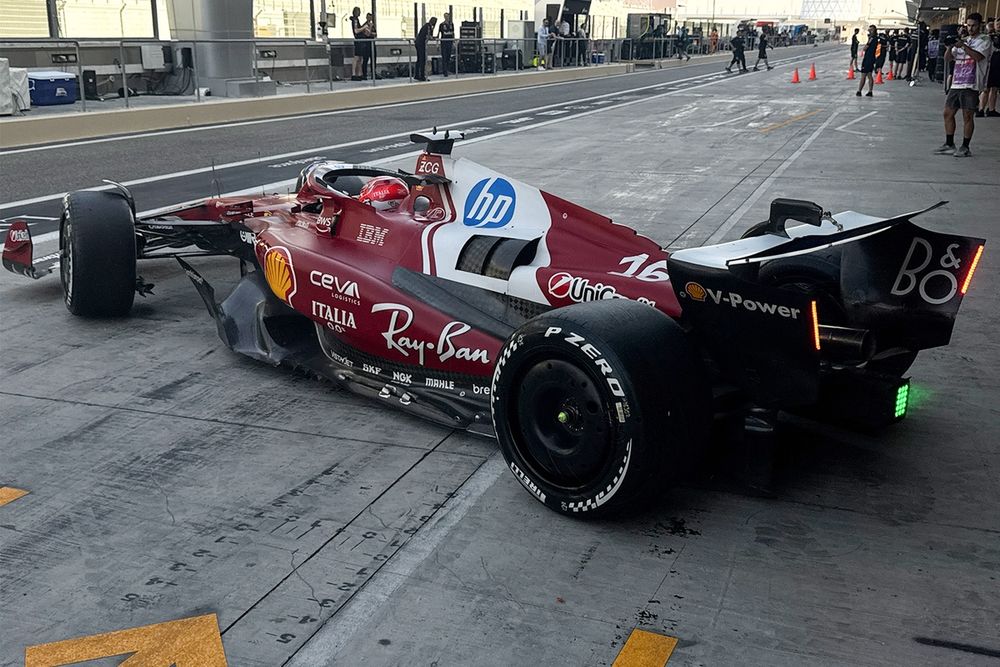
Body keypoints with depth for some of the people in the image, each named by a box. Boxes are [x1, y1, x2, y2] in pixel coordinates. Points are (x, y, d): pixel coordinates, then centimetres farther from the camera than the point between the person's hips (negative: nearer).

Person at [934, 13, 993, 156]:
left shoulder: (984, 41, -1)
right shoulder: (963, 40, 19)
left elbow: (978, 57, -18)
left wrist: (963, 46, -21)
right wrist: (949, 46, -4)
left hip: (971, 85, -7)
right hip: (956, 83, 7)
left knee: (968, 116, -5)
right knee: (948, 113, 7)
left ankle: (965, 147, 1)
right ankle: (949, 145, 16)